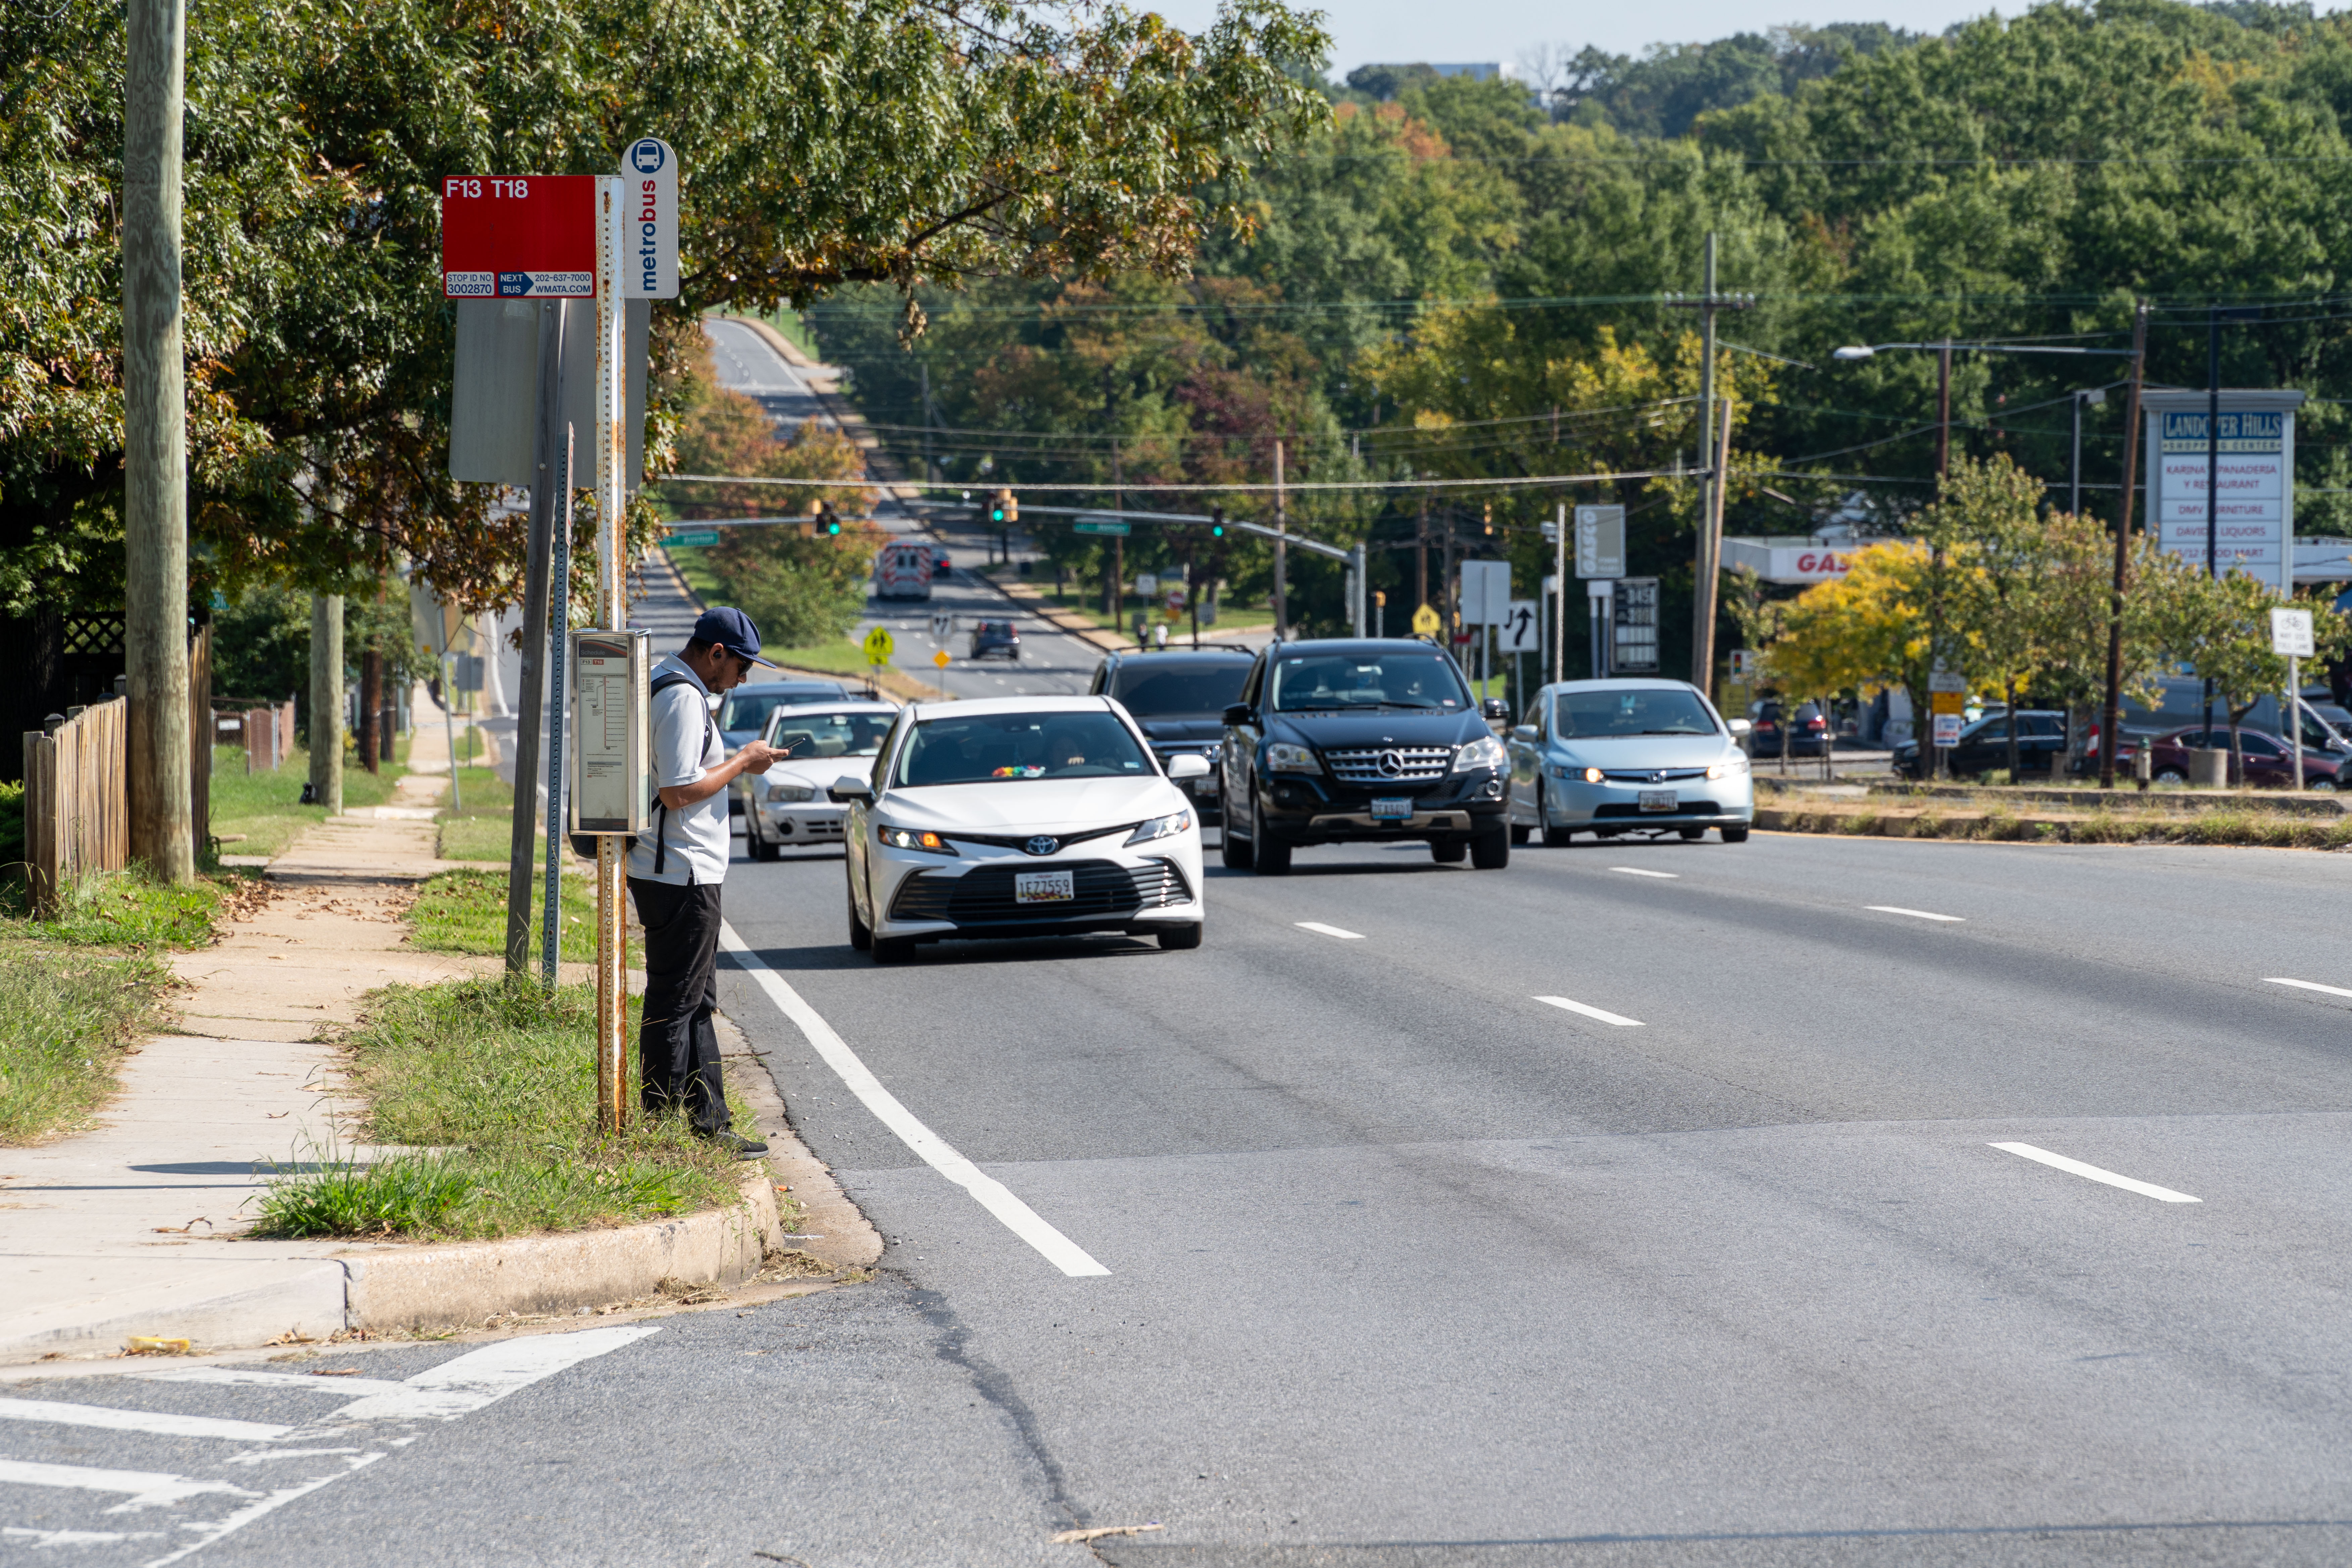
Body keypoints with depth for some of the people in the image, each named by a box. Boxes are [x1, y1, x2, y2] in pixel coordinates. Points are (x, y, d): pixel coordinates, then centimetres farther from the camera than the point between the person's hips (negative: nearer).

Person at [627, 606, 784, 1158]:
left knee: (697, 1006, 14)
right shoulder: (683, 698, -17)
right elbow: (679, 791, -23)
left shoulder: (666, 688, 16)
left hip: (687, 876, 11)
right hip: (681, 878, -11)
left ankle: (710, 1123, 19)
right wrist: (742, 763, -12)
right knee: (674, 1005, -6)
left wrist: (735, 762, 14)